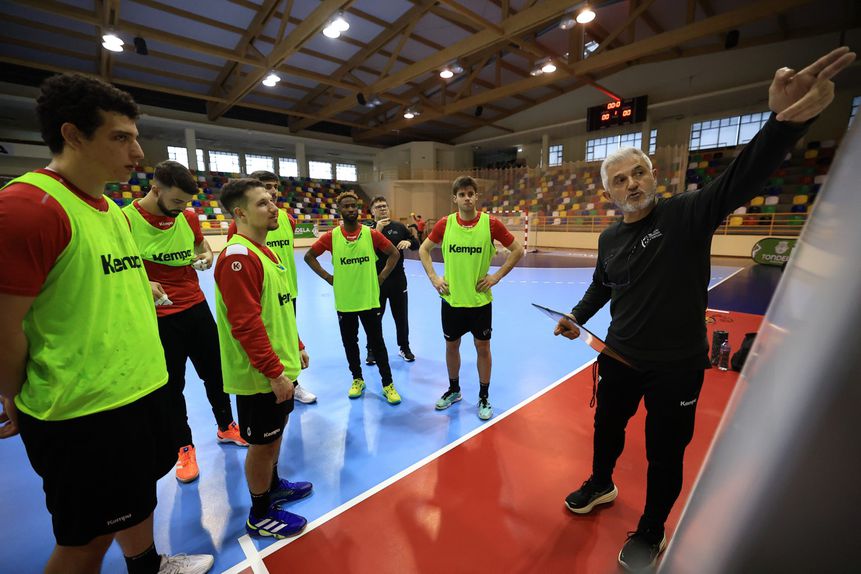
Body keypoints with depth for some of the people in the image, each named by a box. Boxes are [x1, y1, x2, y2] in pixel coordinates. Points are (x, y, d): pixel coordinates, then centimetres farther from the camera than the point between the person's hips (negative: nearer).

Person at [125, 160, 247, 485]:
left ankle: (225, 427, 36)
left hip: (197, 308, 4)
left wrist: (206, 257, -2)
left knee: (215, 372, 15)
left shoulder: (188, 217, 1)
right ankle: (184, 447, 31)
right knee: (172, 385, 10)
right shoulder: (126, 220, -13)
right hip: (159, 318, -4)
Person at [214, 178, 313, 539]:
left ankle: (273, 486, 46)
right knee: (262, 442, 9)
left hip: (280, 367, 9)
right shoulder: (238, 256, -20)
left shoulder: (264, 250, 11)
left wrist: (296, 346, 18)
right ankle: (261, 515, 31)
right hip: (260, 376, -9)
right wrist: (275, 372, -23)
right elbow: (246, 324, -25)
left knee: (275, 432, 24)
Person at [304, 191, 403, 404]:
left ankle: (388, 384, 18)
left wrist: (381, 277, -2)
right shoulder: (331, 236, -3)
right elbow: (309, 256, 7)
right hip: (344, 302, 2)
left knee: (377, 343, 5)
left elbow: (394, 253, 4)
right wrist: (327, 277, -1)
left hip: (369, 300, -1)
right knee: (349, 342, 14)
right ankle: (357, 379, 33)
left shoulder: (371, 234, -4)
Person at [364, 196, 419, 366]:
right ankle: (372, 350, 26)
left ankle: (405, 348, 31)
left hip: (398, 279, 2)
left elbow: (416, 243, 10)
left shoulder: (398, 226, 5)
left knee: (402, 315, 13)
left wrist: (408, 242, -12)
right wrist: (377, 230, -23)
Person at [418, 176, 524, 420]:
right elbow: (424, 249, 9)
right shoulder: (445, 223, -3)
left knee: (483, 347, 9)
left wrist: (497, 276, -7)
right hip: (451, 299, 2)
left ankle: (484, 397, 29)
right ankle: (454, 390, 37)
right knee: (451, 345, 14)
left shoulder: (490, 223, -8)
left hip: (480, 299, -2)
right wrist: (433, 277, -1)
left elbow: (517, 250, -1)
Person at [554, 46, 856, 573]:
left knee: (666, 452, 14)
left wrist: (787, 120, -46)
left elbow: (740, 182, -30)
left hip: (677, 365, -4)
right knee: (607, 425, 22)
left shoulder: (688, 214, -12)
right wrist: (577, 317, 5)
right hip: (619, 357, 4)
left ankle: (652, 532, 40)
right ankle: (601, 485, 52)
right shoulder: (609, 239, 1)